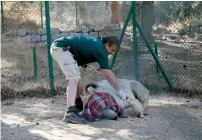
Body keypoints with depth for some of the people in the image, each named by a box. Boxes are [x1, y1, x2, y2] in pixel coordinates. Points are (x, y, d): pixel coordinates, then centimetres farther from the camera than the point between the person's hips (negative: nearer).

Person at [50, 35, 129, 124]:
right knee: (74, 77, -18)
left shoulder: (96, 43, 14)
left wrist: (81, 62, 12)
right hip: (61, 48, -11)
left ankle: (77, 106, 24)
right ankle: (70, 113, -26)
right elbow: (108, 74, -13)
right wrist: (120, 91, -7)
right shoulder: (99, 49, -13)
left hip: (57, 47, 11)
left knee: (75, 77, 17)